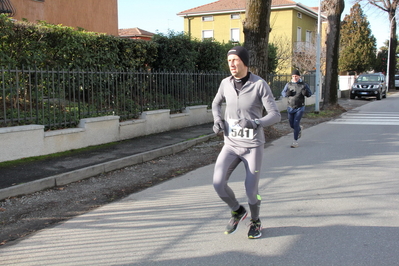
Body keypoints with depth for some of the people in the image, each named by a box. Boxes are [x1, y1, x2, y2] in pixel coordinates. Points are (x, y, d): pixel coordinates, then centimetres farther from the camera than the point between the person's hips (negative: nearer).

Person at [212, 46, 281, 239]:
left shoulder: (260, 84, -14)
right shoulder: (226, 83, -2)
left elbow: (275, 115, -17)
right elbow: (216, 104, 18)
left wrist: (255, 123, -38)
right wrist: (217, 121, -5)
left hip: (253, 146, -3)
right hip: (231, 145, 3)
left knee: (251, 191, -1)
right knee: (218, 183, -15)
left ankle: (255, 221, 32)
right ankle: (237, 211, 16)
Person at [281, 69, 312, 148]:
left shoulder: (303, 85, -5)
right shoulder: (289, 84, 0)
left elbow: (309, 94, 1)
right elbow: (283, 93, 5)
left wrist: (305, 93, -22)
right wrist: (287, 93, -19)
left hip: (300, 108, -3)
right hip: (290, 107, 3)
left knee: (296, 124, -8)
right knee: (292, 125, 11)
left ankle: (295, 141, 2)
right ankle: (300, 128, 46)